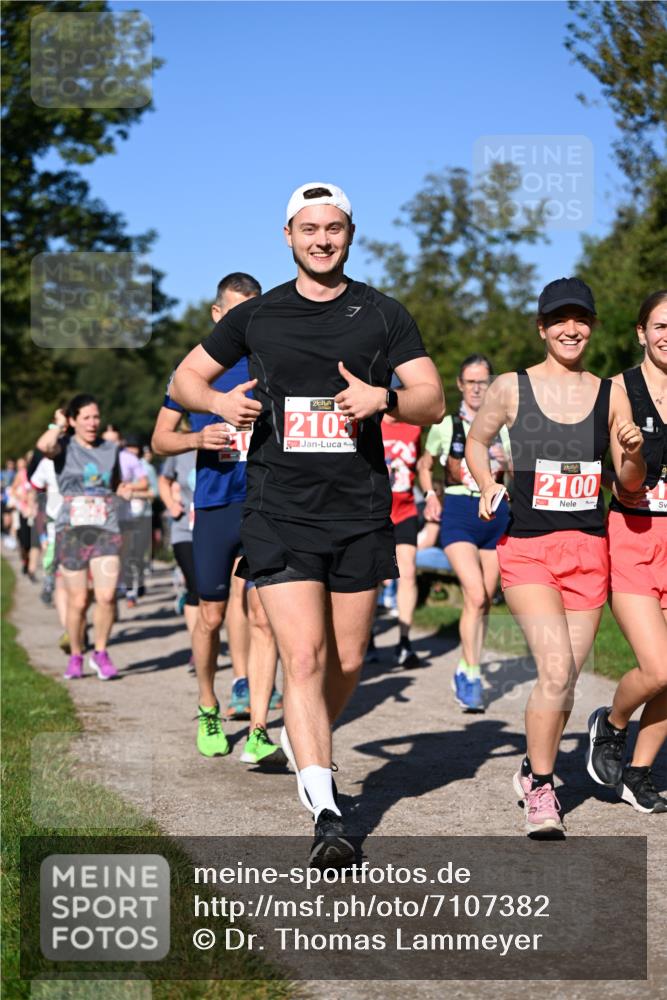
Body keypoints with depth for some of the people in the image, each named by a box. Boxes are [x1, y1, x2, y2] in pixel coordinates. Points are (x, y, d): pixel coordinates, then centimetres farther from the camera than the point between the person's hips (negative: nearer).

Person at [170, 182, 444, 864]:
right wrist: (220, 401, -6)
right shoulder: (257, 316, 8)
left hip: (362, 513, 2)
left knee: (347, 662, 9)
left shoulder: (383, 315, 7)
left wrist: (382, 398, -19)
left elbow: (433, 401, 3)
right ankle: (325, 812, -14)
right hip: (279, 513, -1)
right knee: (304, 656, -13)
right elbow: (184, 379, 17)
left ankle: (301, 738, 40)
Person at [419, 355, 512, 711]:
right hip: (458, 513, -3)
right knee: (475, 595, -19)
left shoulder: (503, 426, 8)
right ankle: (472, 677, -14)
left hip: (495, 513, 3)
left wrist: (506, 461, -10)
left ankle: (465, 672, 23)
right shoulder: (445, 425, 4)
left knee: (485, 601, 8)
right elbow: (425, 464, 17)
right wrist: (430, 495, 1)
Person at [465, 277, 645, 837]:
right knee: (556, 670, -18)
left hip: (589, 549, 3)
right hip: (527, 546, -3)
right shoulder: (510, 389, 0)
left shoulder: (610, 395, 5)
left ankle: (535, 773, 32)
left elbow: (632, 483, 11)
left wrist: (633, 451, -10)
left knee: (565, 679, 8)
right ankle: (541, 788, -1)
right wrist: (487, 486, -1)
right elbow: (476, 441, 17)